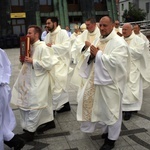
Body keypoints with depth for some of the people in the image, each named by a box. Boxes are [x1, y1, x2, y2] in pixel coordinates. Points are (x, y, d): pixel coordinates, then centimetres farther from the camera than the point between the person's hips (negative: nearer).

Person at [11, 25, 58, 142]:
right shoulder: (31, 46, 10)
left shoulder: (43, 47, -17)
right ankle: (49, 122, 32)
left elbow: (49, 64, -24)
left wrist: (33, 61, -22)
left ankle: (29, 132, 5)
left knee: (33, 106, -4)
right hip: (30, 80, 9)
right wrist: (24, 60, 3)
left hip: (38, 81, -9)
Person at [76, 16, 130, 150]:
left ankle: (111, 139, 25)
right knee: (92, 103, 15)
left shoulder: (119, 42, -14)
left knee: (111, 109, 5)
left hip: (110, 81, -8)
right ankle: (106, 129, 37)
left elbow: (115, 61, -26)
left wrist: (98, 54, -19)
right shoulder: (98, 40, 10)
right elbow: (92, 57, 14)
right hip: (96, 78, 8)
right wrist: (91, 55, -9)